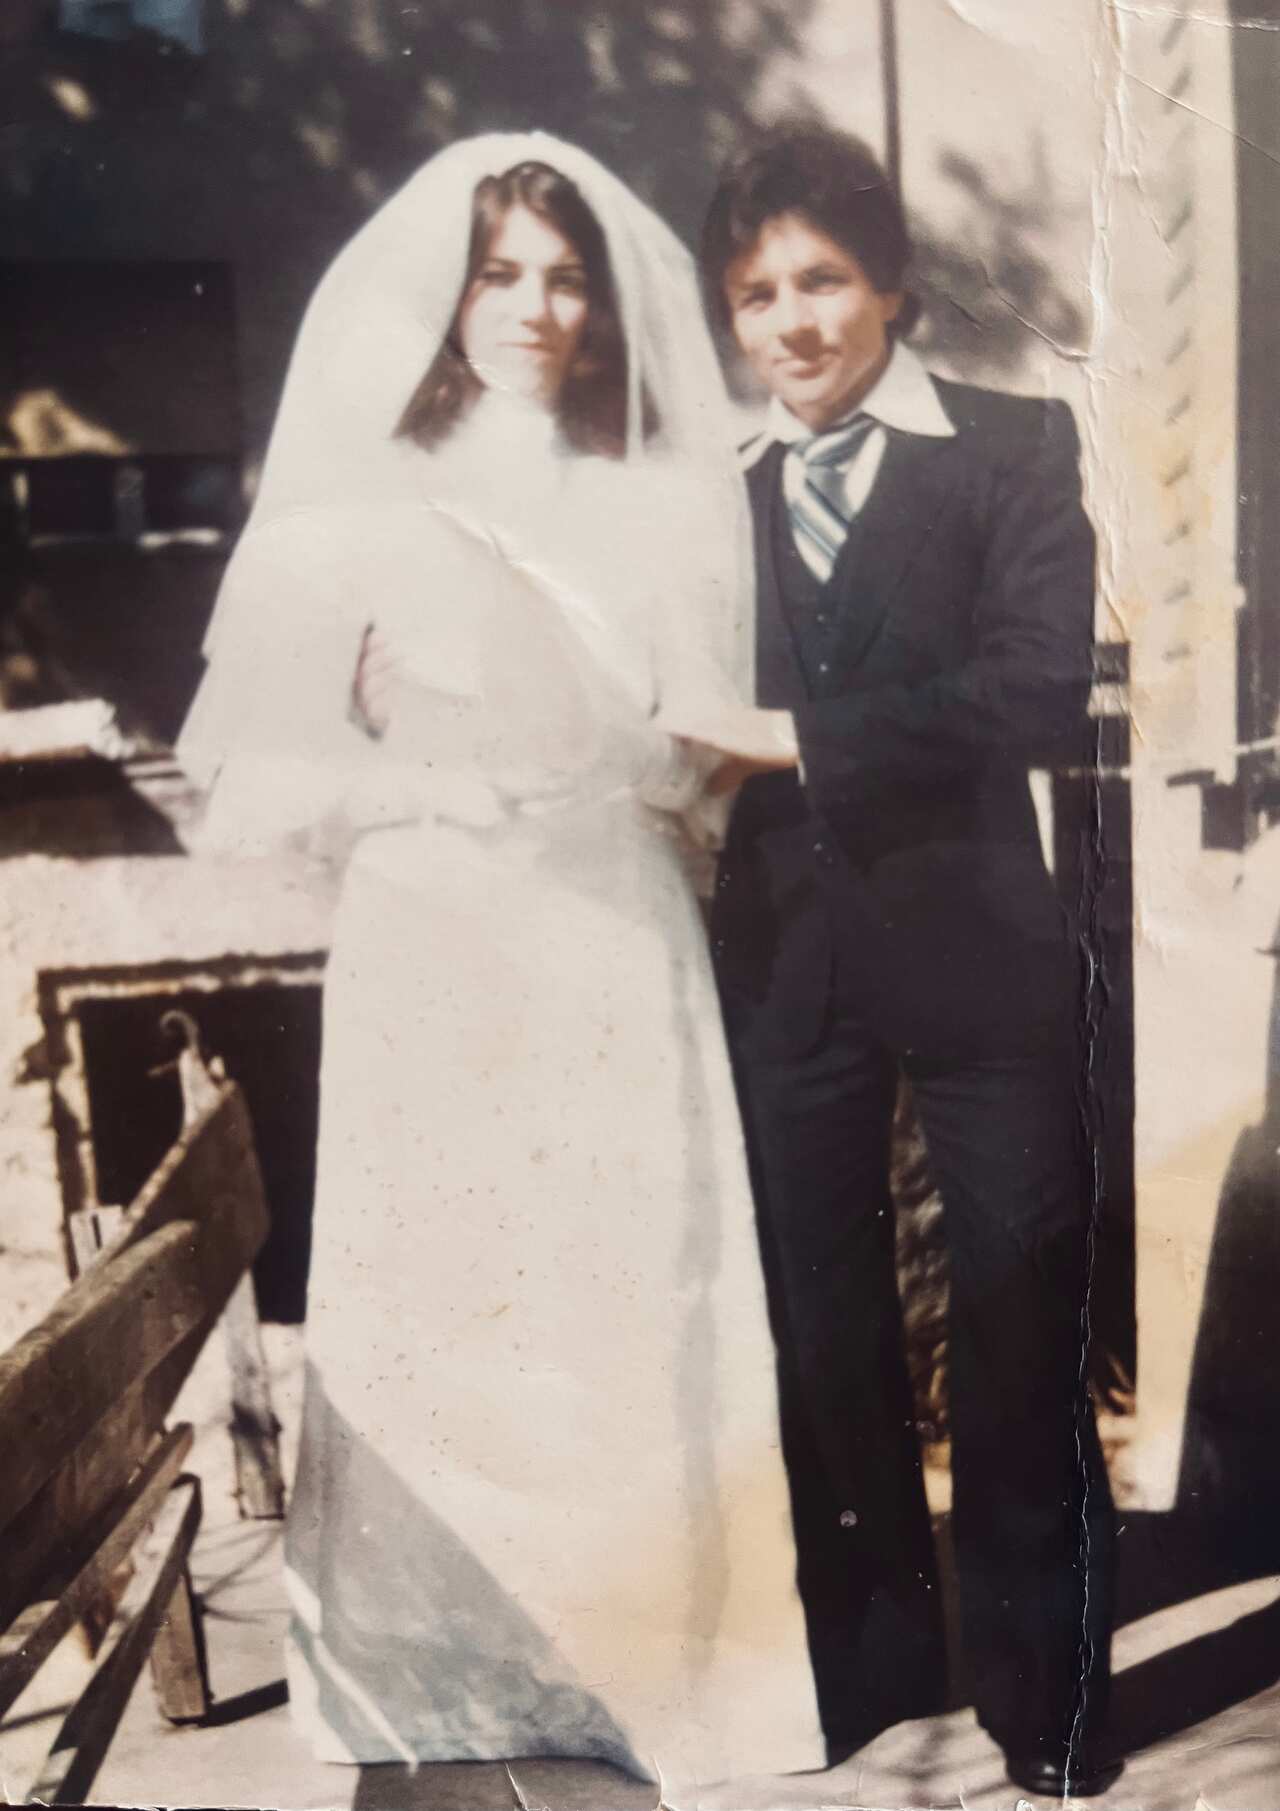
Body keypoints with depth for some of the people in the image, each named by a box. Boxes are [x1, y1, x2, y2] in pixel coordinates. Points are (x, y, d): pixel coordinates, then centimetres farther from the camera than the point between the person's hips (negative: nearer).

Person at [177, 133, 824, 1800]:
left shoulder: (660, 513, 13)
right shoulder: (358, 518, 2)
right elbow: (272, 769, -1)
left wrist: (679, 784, -3)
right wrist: (452, 790, -11)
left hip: (625, 964, 3)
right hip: (441, 966, -2)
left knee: (637, 1309, 3)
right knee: (446, 1308, 1)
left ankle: (643, 1675, 20)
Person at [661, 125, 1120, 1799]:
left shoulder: (1015, 449, 0)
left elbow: (1042, 688, -14)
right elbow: (686, 718, 6)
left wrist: (798, 740, -17)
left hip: (975, 943, -2)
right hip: (784, 953, 3)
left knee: (1022, 1324, 7)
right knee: (826, 1328, 13)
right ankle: (869, 1653, 32)